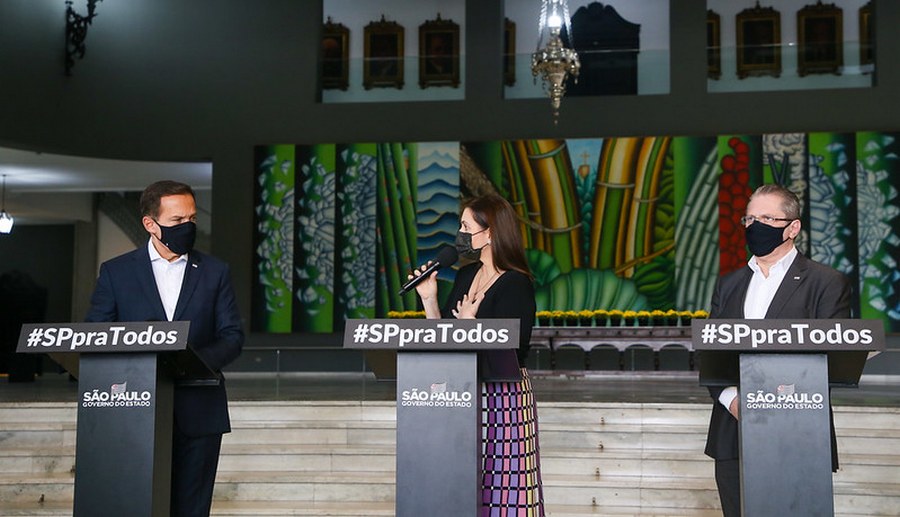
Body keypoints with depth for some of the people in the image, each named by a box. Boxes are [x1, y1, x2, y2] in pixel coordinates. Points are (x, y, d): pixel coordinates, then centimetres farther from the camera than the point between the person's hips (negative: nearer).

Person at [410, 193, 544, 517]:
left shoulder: (515, 285, -12)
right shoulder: (465, 275, 12)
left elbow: (508, 354, -17)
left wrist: (470, 324, -21)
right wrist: (428, 298, 5)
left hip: (501, 397, -8)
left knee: (499, 486, -3)